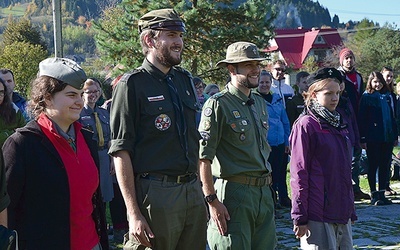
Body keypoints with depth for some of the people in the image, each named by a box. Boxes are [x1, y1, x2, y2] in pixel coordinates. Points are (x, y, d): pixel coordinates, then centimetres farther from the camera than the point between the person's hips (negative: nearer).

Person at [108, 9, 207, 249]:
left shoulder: (185, 80, 14)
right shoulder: (132, 84, -8)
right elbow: (121, 152, -13)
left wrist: (198, 189, 15)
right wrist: (134, 214, -18)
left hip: (193, 193, 7)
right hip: (155, 196, -7)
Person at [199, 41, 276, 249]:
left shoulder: (260, 104, 16)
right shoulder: (218, 104, -10)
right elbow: (203, 157, -15)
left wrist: (267, 189, 18)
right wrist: (212, 200, -19)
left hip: (264, 193, 8)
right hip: (233, 192, -8)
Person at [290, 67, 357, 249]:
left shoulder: (338, 124, 16)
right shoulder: (305, 125, -7)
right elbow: (299, 174, -10)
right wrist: (300, 217, -13)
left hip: (342, 213, 8)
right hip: (318, 217, -7)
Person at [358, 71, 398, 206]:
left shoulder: (387, 97, 13)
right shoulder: (366, 98, -2)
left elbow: (392, 117, 16)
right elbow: (361, 119, -6)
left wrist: (395, 136, 11)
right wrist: (363, 139, -12)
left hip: (387, 138, 5)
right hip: (372, 138, -5)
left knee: (385, 166, 7)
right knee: (373, 166, 1)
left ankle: (382, 194, 13)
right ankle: (374, 195, 6)